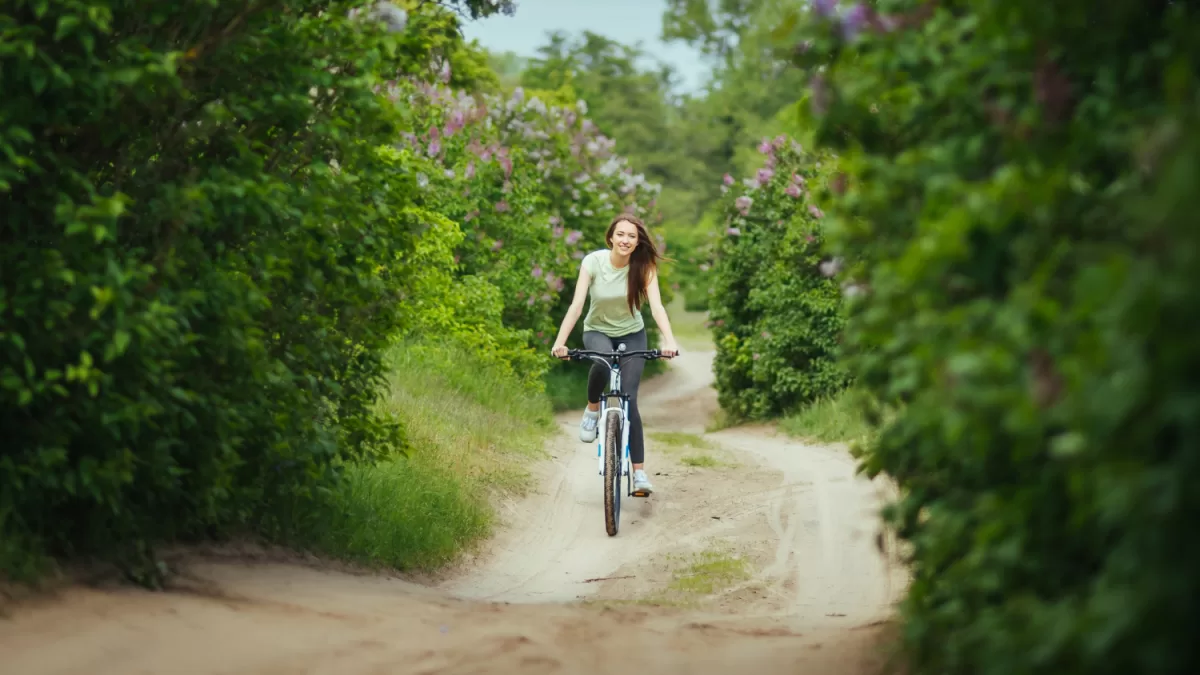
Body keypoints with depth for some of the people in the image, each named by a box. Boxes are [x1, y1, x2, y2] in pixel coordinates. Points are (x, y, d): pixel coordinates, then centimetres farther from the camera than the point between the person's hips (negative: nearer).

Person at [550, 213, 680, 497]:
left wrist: (669, 340, -45)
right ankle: (592, 410, -8)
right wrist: (560, 341, -37)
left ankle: (639, 472, -9)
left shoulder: (644, 267, -16)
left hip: (632, 334, 1)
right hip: (597, 331, 0)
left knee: (628, 398, -12)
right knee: (602, 362, -37)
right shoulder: (593, 262, -17)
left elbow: (656, 305, -28)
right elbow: (577, 304, -24)